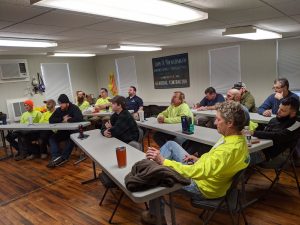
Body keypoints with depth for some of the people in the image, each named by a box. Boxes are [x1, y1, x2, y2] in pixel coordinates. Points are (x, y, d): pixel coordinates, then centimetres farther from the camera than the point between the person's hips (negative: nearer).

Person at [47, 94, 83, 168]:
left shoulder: (74, 108, -13)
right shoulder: (58, 110, 5)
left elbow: (80, 118, -30)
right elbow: (50, 120, -1)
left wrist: (67, 120, -17)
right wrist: (62, 119, -15)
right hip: (63, 132, 6)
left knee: (70, 139, -35)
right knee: (52, 138, -15)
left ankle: (63, 158, -29)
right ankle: (56, 157, -30)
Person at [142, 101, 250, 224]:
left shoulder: (228, 149, -36)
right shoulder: (239, 137, -6)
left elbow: (197, 172, -39)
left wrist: (163, 161, -35)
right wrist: (199, 159, 2)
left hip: (202, 186, -9)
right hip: (202, 171, 9)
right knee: (170, 145, 9)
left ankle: (155, 215, 22)